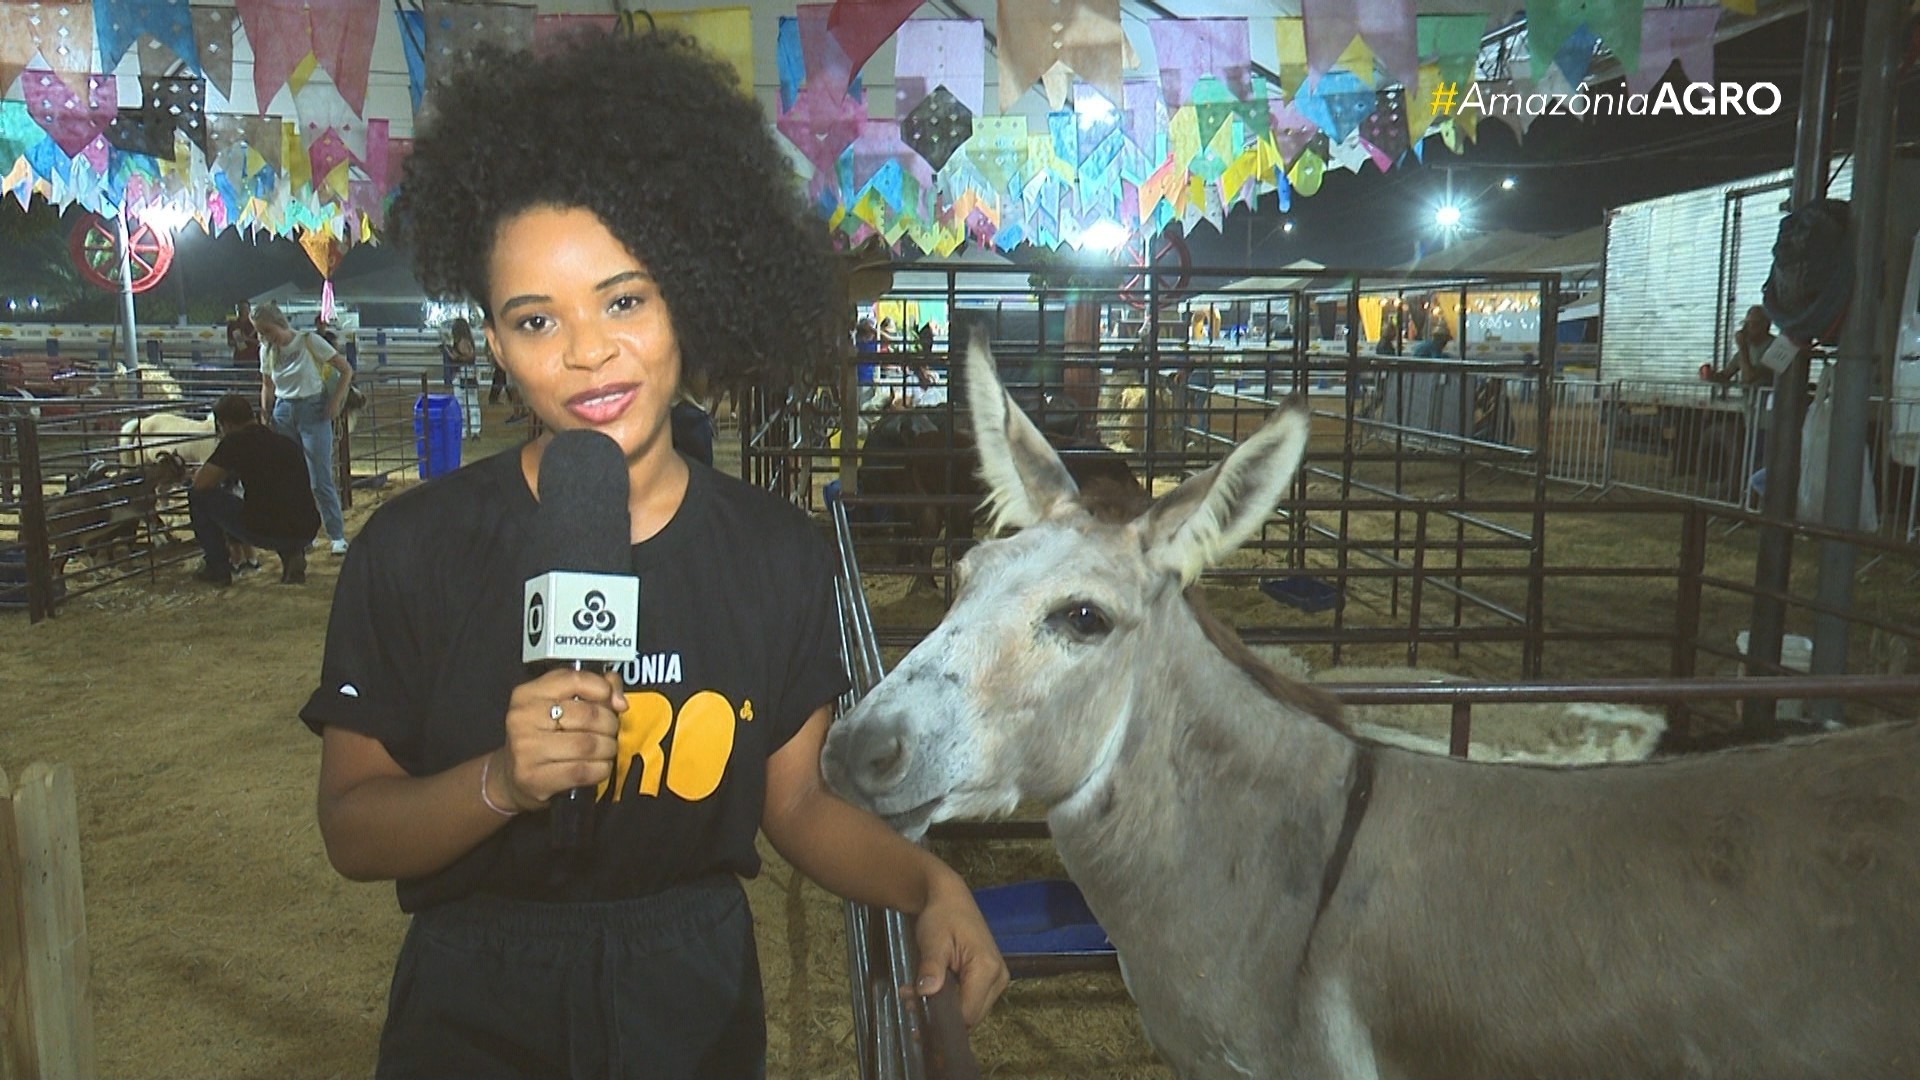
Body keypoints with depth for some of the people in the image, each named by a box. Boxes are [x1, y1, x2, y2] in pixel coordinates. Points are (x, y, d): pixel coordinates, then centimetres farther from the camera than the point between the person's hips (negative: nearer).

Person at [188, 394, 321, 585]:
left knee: (199, 497, 14)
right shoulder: (288, 443, 20)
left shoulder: (235, 442, 1)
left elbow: (200, 483, 2)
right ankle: (292, 553, 13)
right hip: (306, 533, 6)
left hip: (267, 532, -6)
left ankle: (217, 569, 20)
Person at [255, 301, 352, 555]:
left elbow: (346, 370, -5)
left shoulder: (309, 341, -8)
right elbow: (267, 387, 18)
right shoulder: (267, 352, 6)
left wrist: (335, 402, -11)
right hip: (283, 414, 5)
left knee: (320, 480, -7)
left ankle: (338, 536, 1)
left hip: (313, 412, -5)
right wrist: (264, 415, 6)